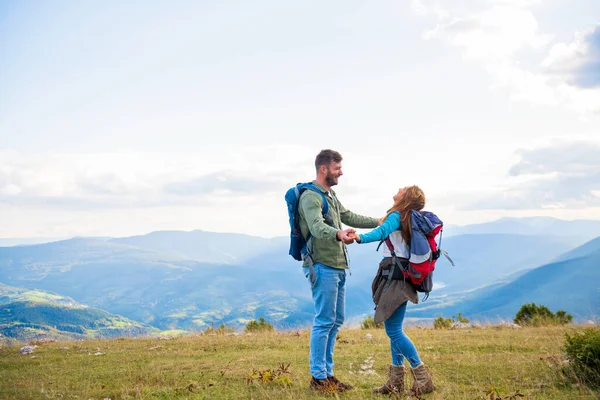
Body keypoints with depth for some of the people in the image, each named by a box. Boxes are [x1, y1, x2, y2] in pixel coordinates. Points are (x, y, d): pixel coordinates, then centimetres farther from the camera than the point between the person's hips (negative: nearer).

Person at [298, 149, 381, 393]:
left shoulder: (330, 195, 18)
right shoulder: (311, 196, -13)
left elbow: (349, 217, 30)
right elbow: (317, 227, -29)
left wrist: (379, 222, 30)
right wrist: (338, 234, -49)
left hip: (338, 267, 10)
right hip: (323, 267, -10)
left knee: (336, 320, 11)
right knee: (324, 322, -6)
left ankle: (327, 372, 18)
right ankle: (318, 377, 1)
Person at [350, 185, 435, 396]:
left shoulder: (396, 216, -12)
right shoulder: (410, 219, 15)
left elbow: (383, 231, -32)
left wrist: (360, 238, -50)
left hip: (396, 276, -10)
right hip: (397, 275, 10)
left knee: (393, 330, -10)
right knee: (393, 329, 11)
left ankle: (423, 378, -5)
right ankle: (396, 381, 15)